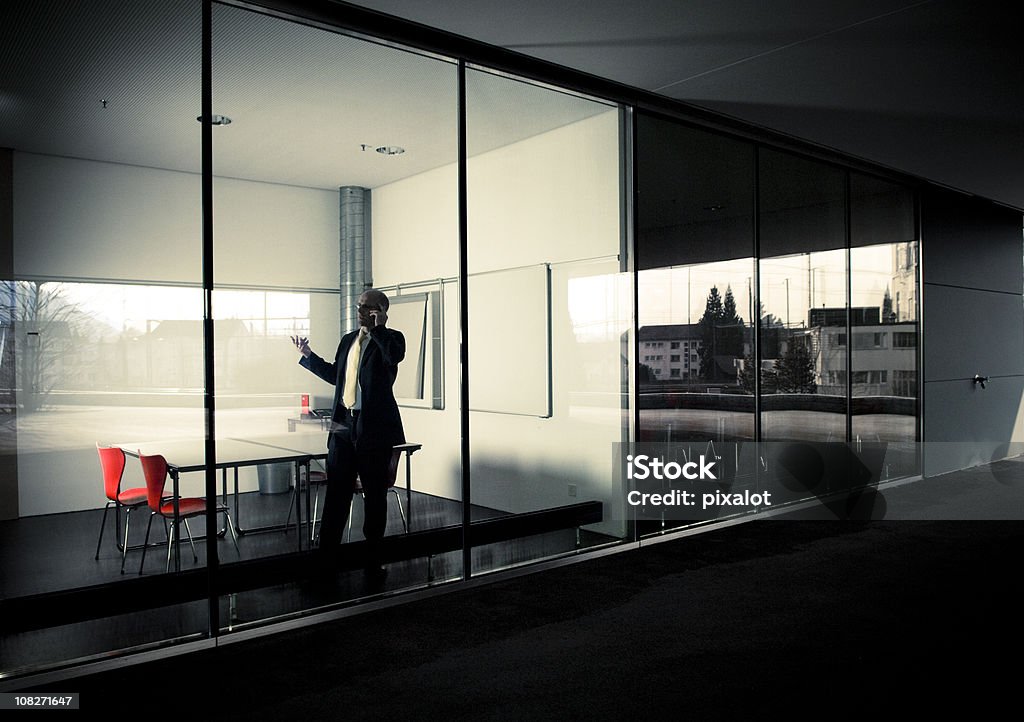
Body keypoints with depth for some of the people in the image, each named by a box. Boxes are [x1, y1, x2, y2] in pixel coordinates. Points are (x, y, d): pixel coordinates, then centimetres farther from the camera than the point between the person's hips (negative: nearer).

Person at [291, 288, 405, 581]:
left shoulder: (391, 338, -3)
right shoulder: (348, 340, 16)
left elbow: (394, 357, -27)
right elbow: (334, 375, 24)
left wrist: (378, 327, -18)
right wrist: (308, 355, 20)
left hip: (374, 427, -5)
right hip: (344, 425, 5)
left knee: (375, 495, 6)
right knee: (336, 493, 8)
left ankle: (373, 560, 18)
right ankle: (325, 557, 16)